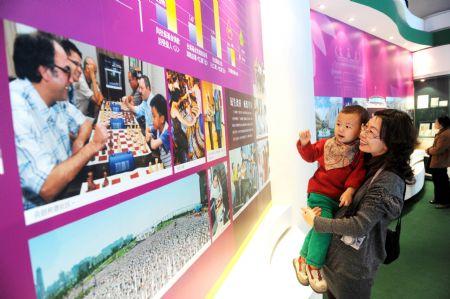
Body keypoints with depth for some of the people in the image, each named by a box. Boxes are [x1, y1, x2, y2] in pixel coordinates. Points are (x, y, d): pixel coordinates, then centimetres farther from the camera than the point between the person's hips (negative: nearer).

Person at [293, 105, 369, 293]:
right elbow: (310, 155, 9)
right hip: (319, 193, -2)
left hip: (339, 197, 2)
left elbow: (358, 173, -9)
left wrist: (350, 190, -23)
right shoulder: (327, 144, 2)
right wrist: (305, 144, -8)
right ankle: (313, 266, 0)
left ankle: (303, 259, 26)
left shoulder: (359, 152, -2)